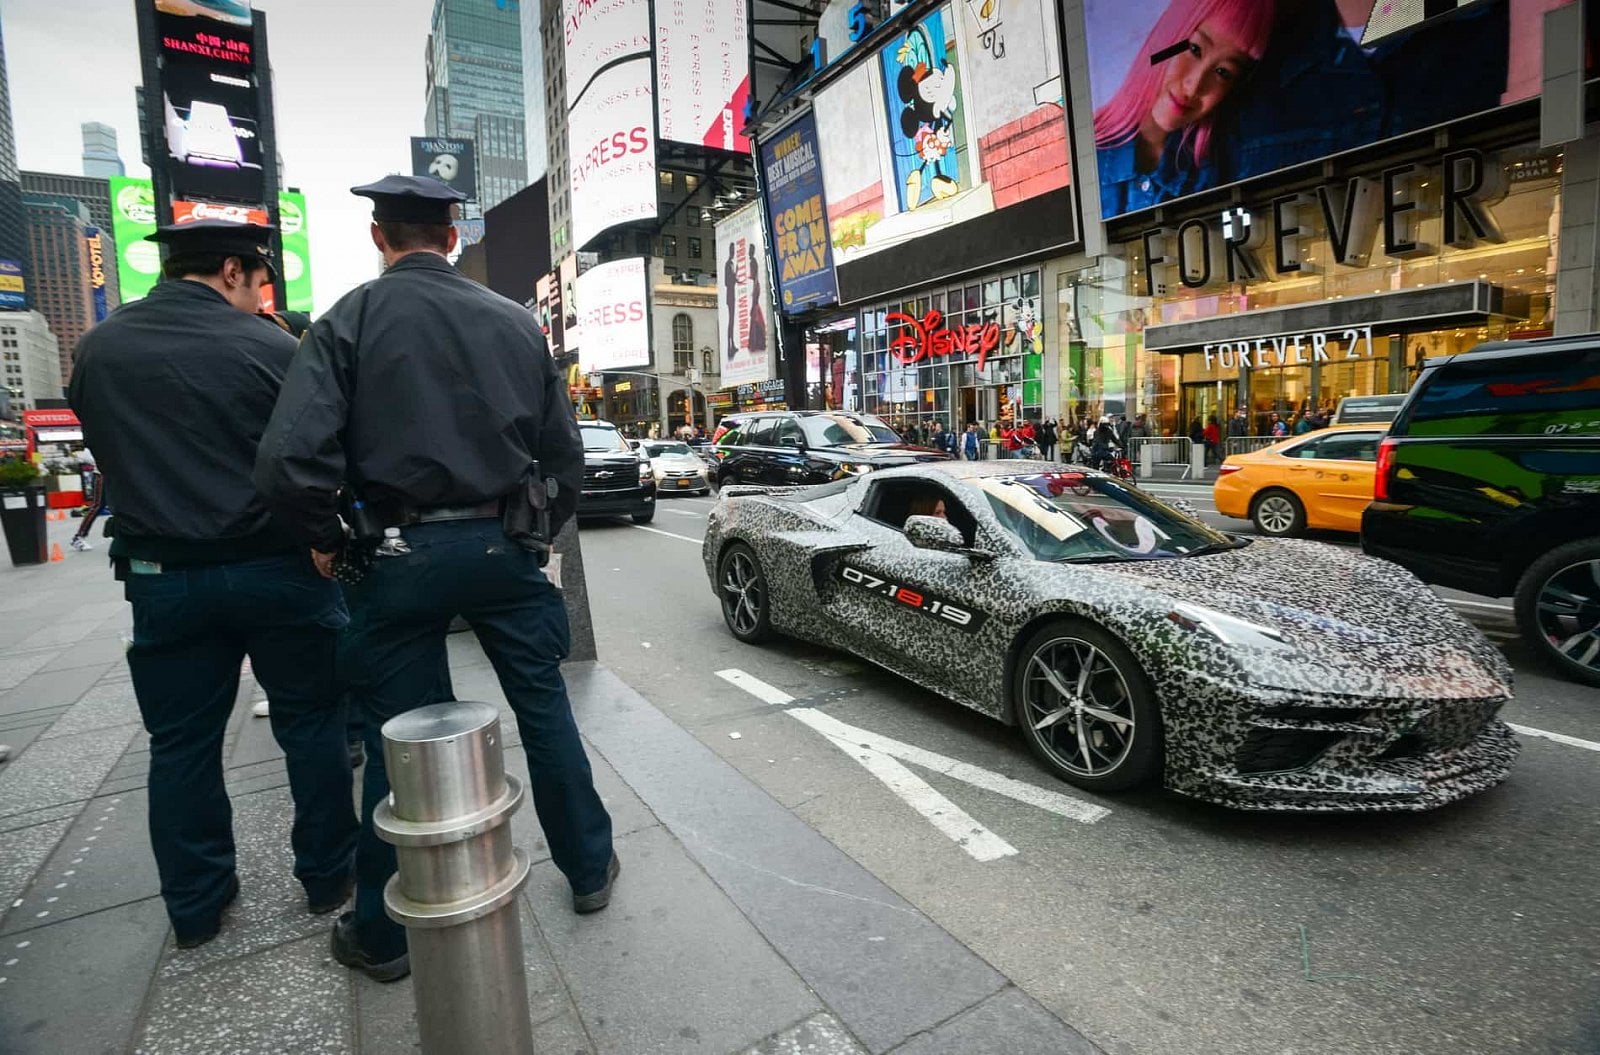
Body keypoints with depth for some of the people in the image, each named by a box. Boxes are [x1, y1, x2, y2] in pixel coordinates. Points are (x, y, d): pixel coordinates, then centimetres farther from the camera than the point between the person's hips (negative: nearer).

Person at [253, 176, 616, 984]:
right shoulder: (517, 321, 6)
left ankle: (382, 933, 27)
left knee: (400, 737, 9)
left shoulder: (352, 319, -3)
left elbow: (288, 461, -15)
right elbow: (565, 454, 5)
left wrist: (327, 541, 1)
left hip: (403, 553, -2)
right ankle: (588, 868, 30)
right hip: (504, 545, 2)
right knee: (544, 708, 14)